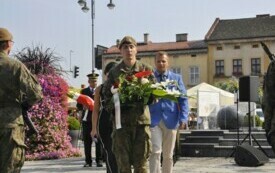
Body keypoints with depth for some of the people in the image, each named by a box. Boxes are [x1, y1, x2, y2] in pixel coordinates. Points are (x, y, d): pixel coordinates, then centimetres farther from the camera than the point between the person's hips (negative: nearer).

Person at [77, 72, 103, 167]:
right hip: (86, 119, 1)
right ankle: (88, 161, 7)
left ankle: (99, 160, 2)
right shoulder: (84, 91, 14)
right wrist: (83, 107, -12)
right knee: (87, 141, 1)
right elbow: (78, 105, 9)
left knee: (98, 140, -4)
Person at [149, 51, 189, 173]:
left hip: (170, 120, 2)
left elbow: (183, 99, 6)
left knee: (168, 155, 9)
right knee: (155, 152, -13)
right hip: (153, 119, -2)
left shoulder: (176, 78, 11)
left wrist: (183, 118, -7)